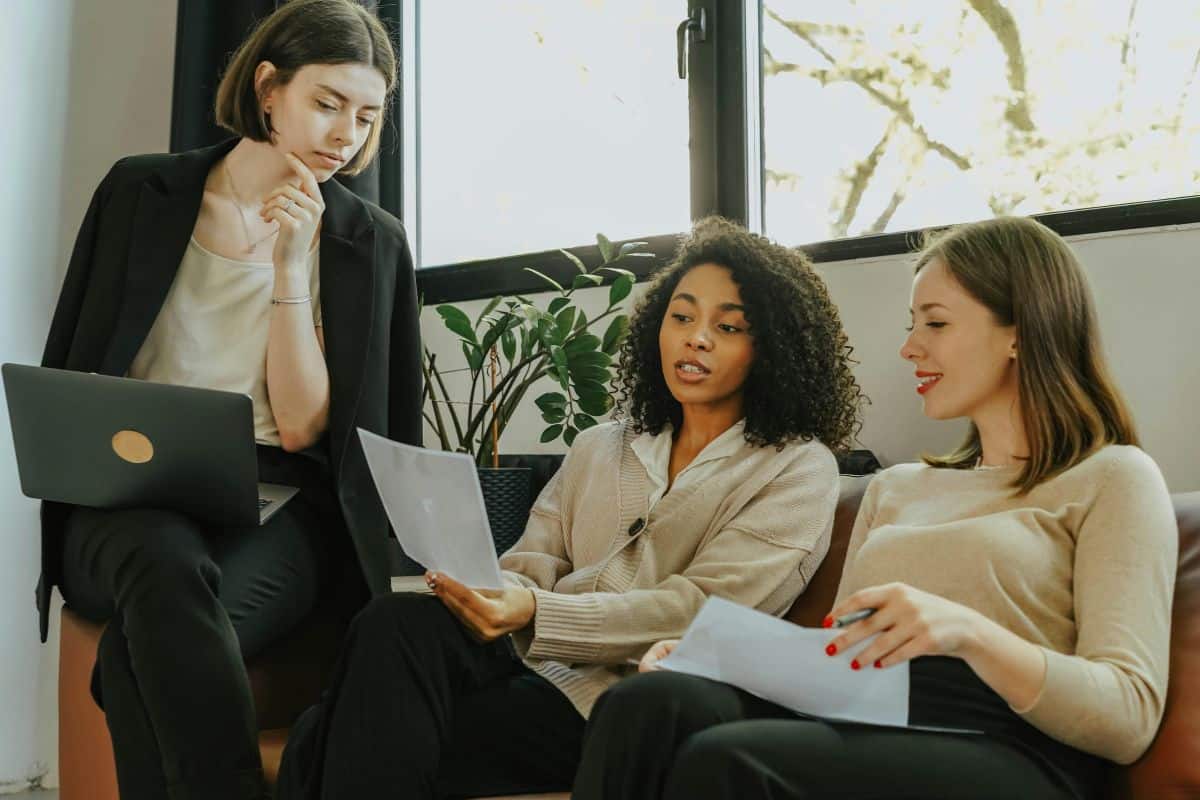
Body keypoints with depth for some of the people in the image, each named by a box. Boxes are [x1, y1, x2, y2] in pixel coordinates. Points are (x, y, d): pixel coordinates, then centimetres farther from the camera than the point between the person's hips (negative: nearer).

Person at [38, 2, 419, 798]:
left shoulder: (371, 242, 4)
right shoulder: (141, 193, 7)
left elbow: (302, 428, -5)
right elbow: (68, 376, 12)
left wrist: (289, 265, -12)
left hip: (273, 509, -1)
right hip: (127, 500, 1)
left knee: (146, 641, -34)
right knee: (164, 561, -37)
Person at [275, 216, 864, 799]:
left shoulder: (798, 471, 5)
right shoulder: (598, 449, 24)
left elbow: (699, 612, -9)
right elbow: (529, 566, 14)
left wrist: (534, 614, -23)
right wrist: (487, 592, -13)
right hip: (530, 664, 5)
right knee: (399, 623, -31)